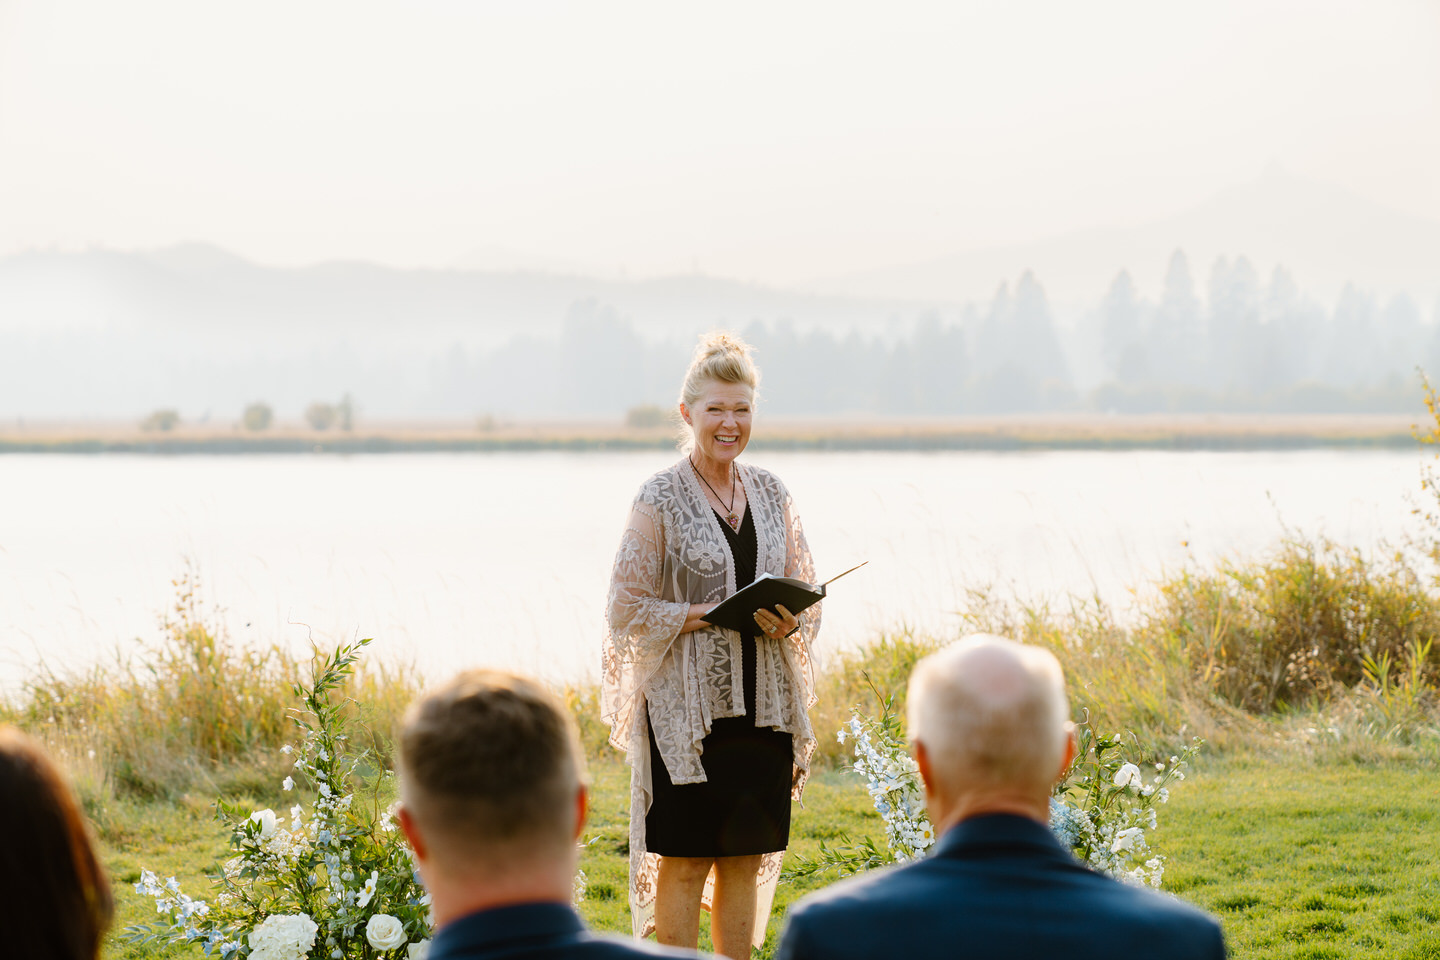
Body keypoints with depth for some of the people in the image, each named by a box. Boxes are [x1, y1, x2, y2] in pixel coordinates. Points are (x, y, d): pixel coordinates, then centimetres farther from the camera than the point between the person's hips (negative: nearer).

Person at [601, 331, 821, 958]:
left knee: (747, 857, 10)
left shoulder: (770, 493, 10)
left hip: (762, 704, 5)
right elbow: (628, 607, -8)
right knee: (684, 860, -1)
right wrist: (711, 614, -17)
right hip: (686, 704, -5)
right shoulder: (660, 498, -5)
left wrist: (789, 622, -8)